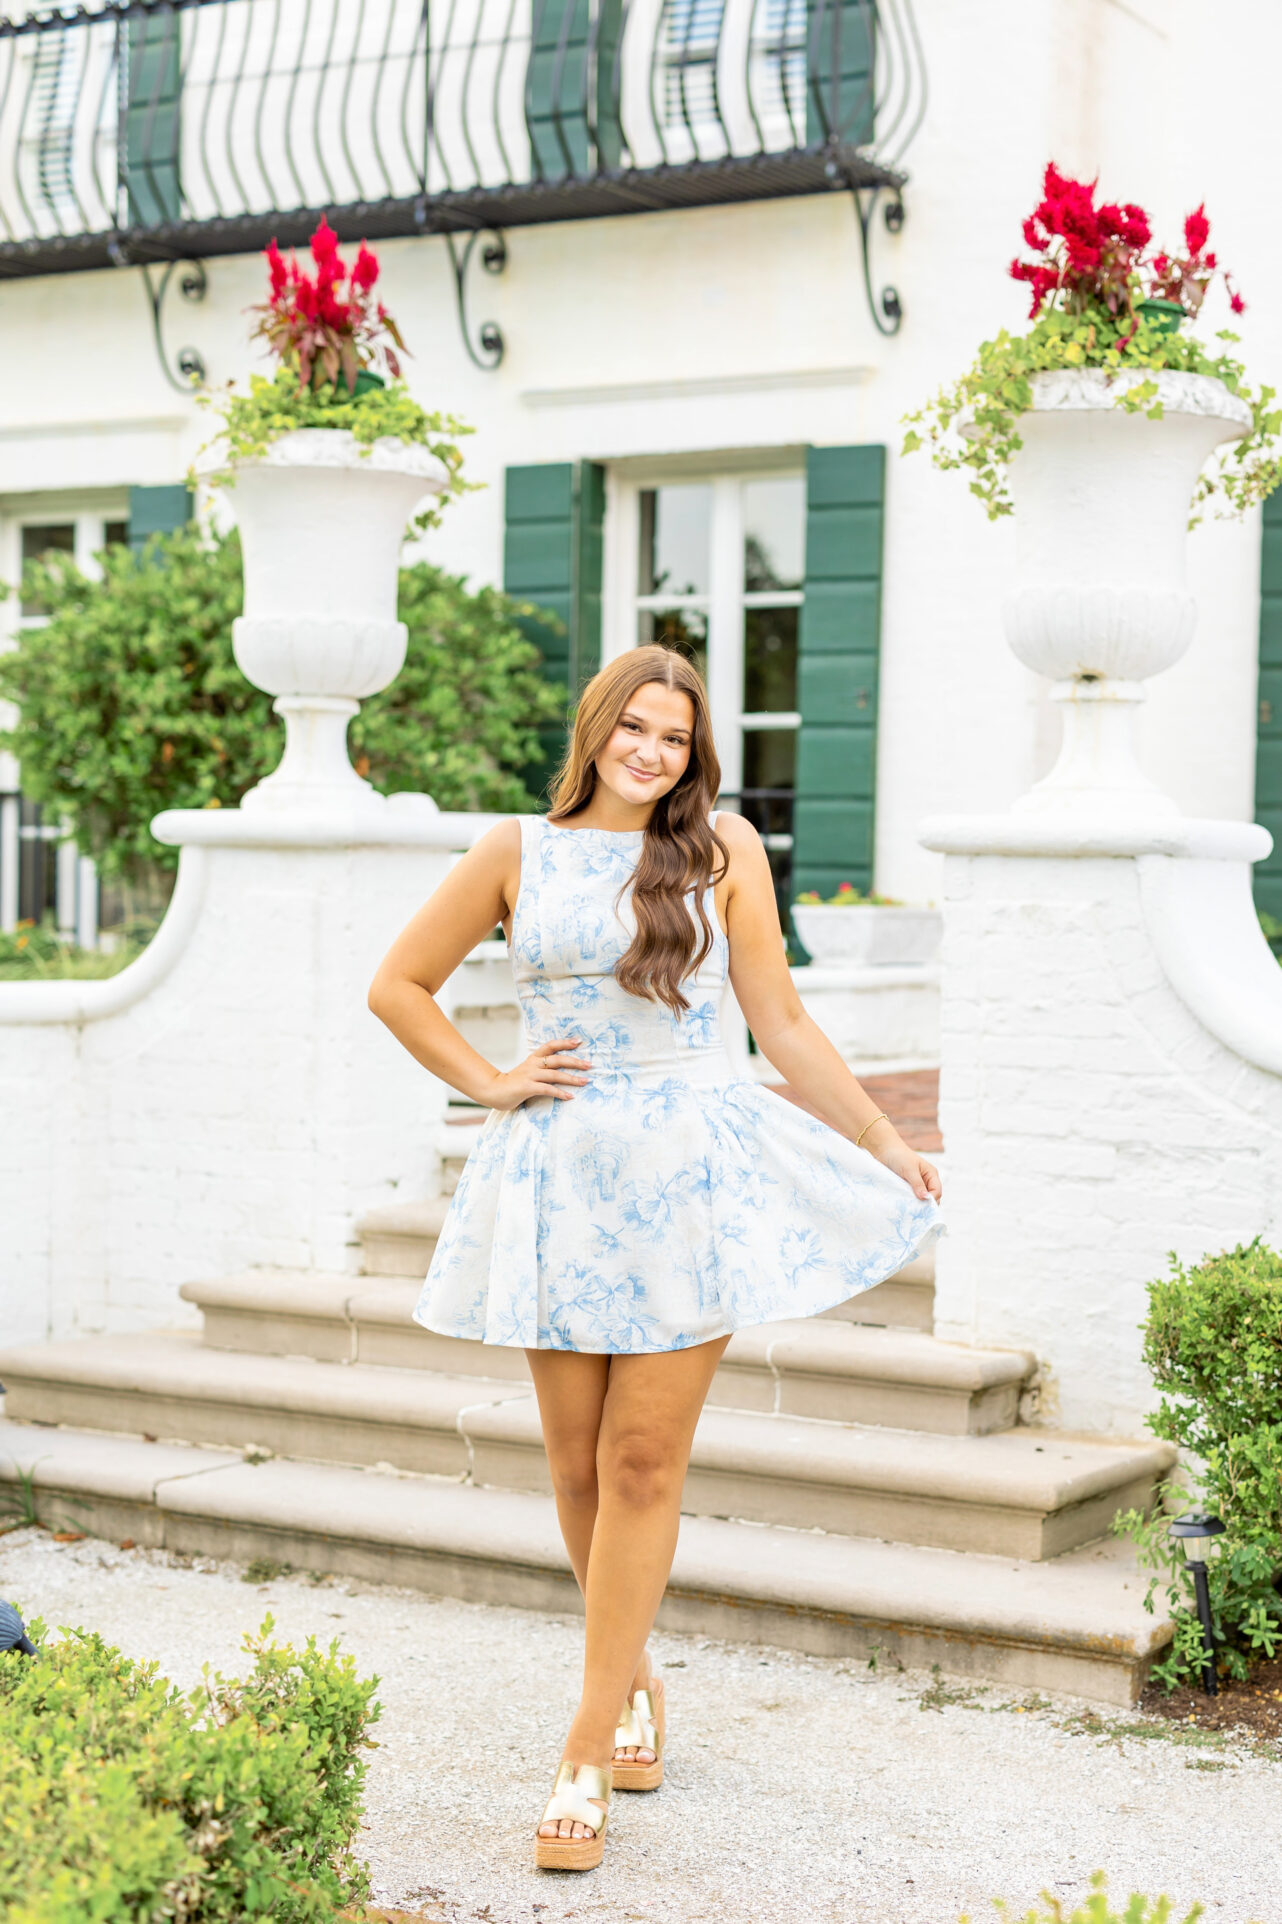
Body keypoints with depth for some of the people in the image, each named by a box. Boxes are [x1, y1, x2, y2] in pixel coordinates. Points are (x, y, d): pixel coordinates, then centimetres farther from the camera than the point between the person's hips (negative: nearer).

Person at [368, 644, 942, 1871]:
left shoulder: (721, 849, 5)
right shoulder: (519, 852, 7)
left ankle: (588, 1750, 3)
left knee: (644, 1463, -3)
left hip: (689, 1172, -1)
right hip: (560, 1176, 1)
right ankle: (633, 1678, 32)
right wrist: (489, 1085, 5)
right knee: (578, 1467, 7)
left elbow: (781, 1023, 8)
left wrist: (884, 1140, 7)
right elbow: (397, 986, 15)